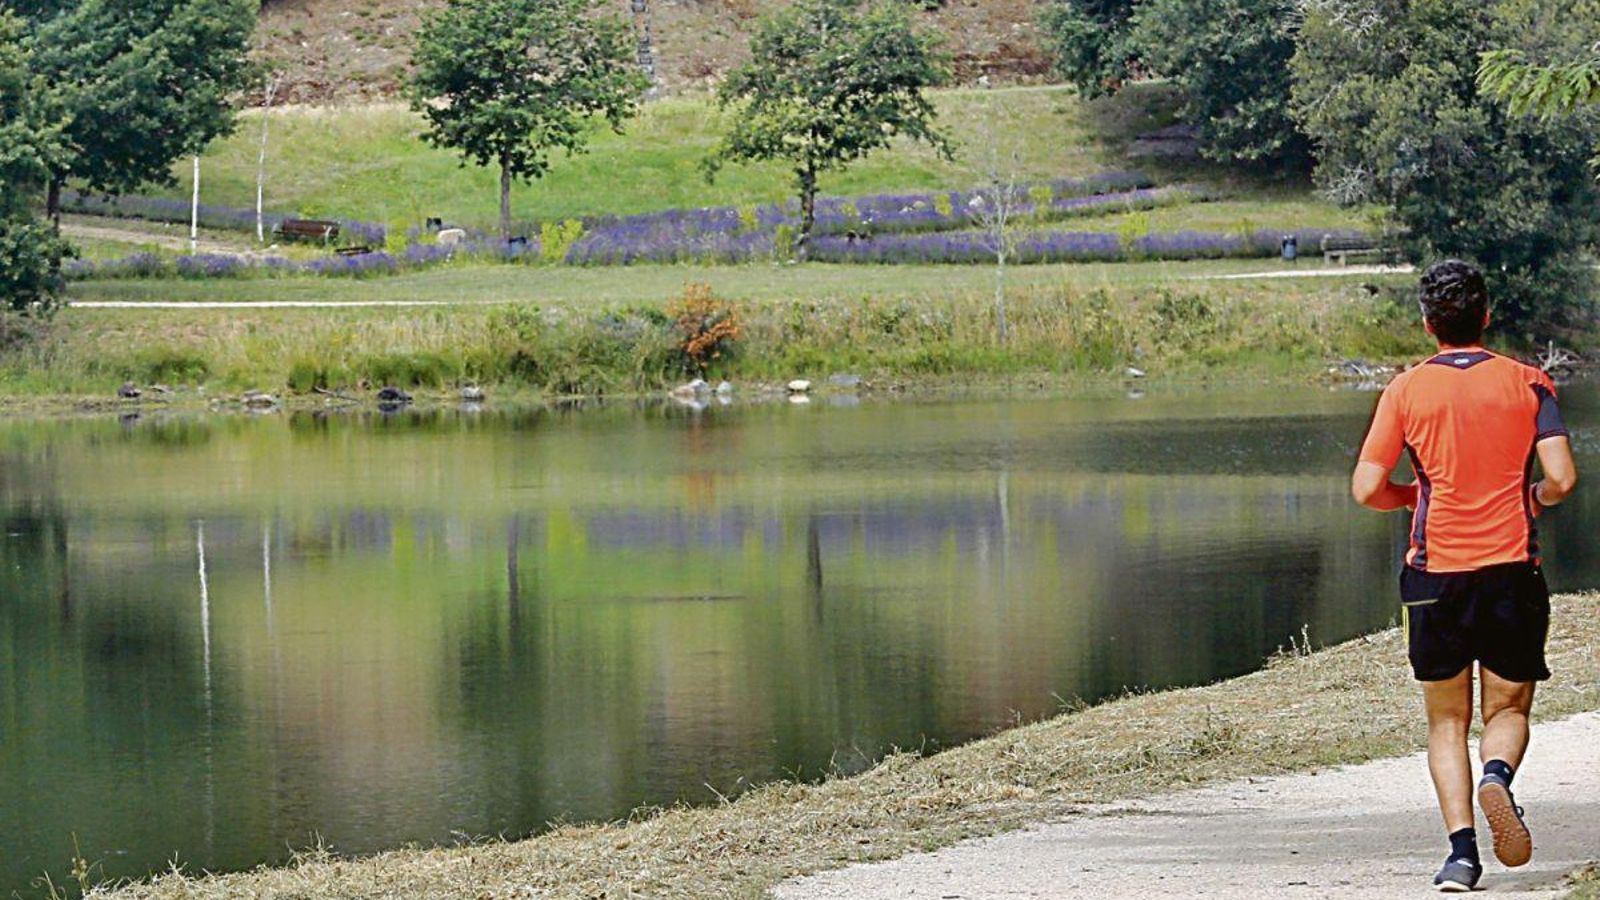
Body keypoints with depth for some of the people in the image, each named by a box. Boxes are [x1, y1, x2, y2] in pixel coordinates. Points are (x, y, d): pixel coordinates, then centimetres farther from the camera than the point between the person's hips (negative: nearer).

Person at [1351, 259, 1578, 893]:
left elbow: (1366, 489, -4)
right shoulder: (1527, 384, 1)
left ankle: (1461, 847, -7)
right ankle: (1497, 774, -22)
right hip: (1512, 569, 0)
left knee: (1447, 721, 11)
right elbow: (1562, 478, -8)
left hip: (1436, 573, 0)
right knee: (1508, 709, 13)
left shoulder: (1406, 390, 0)